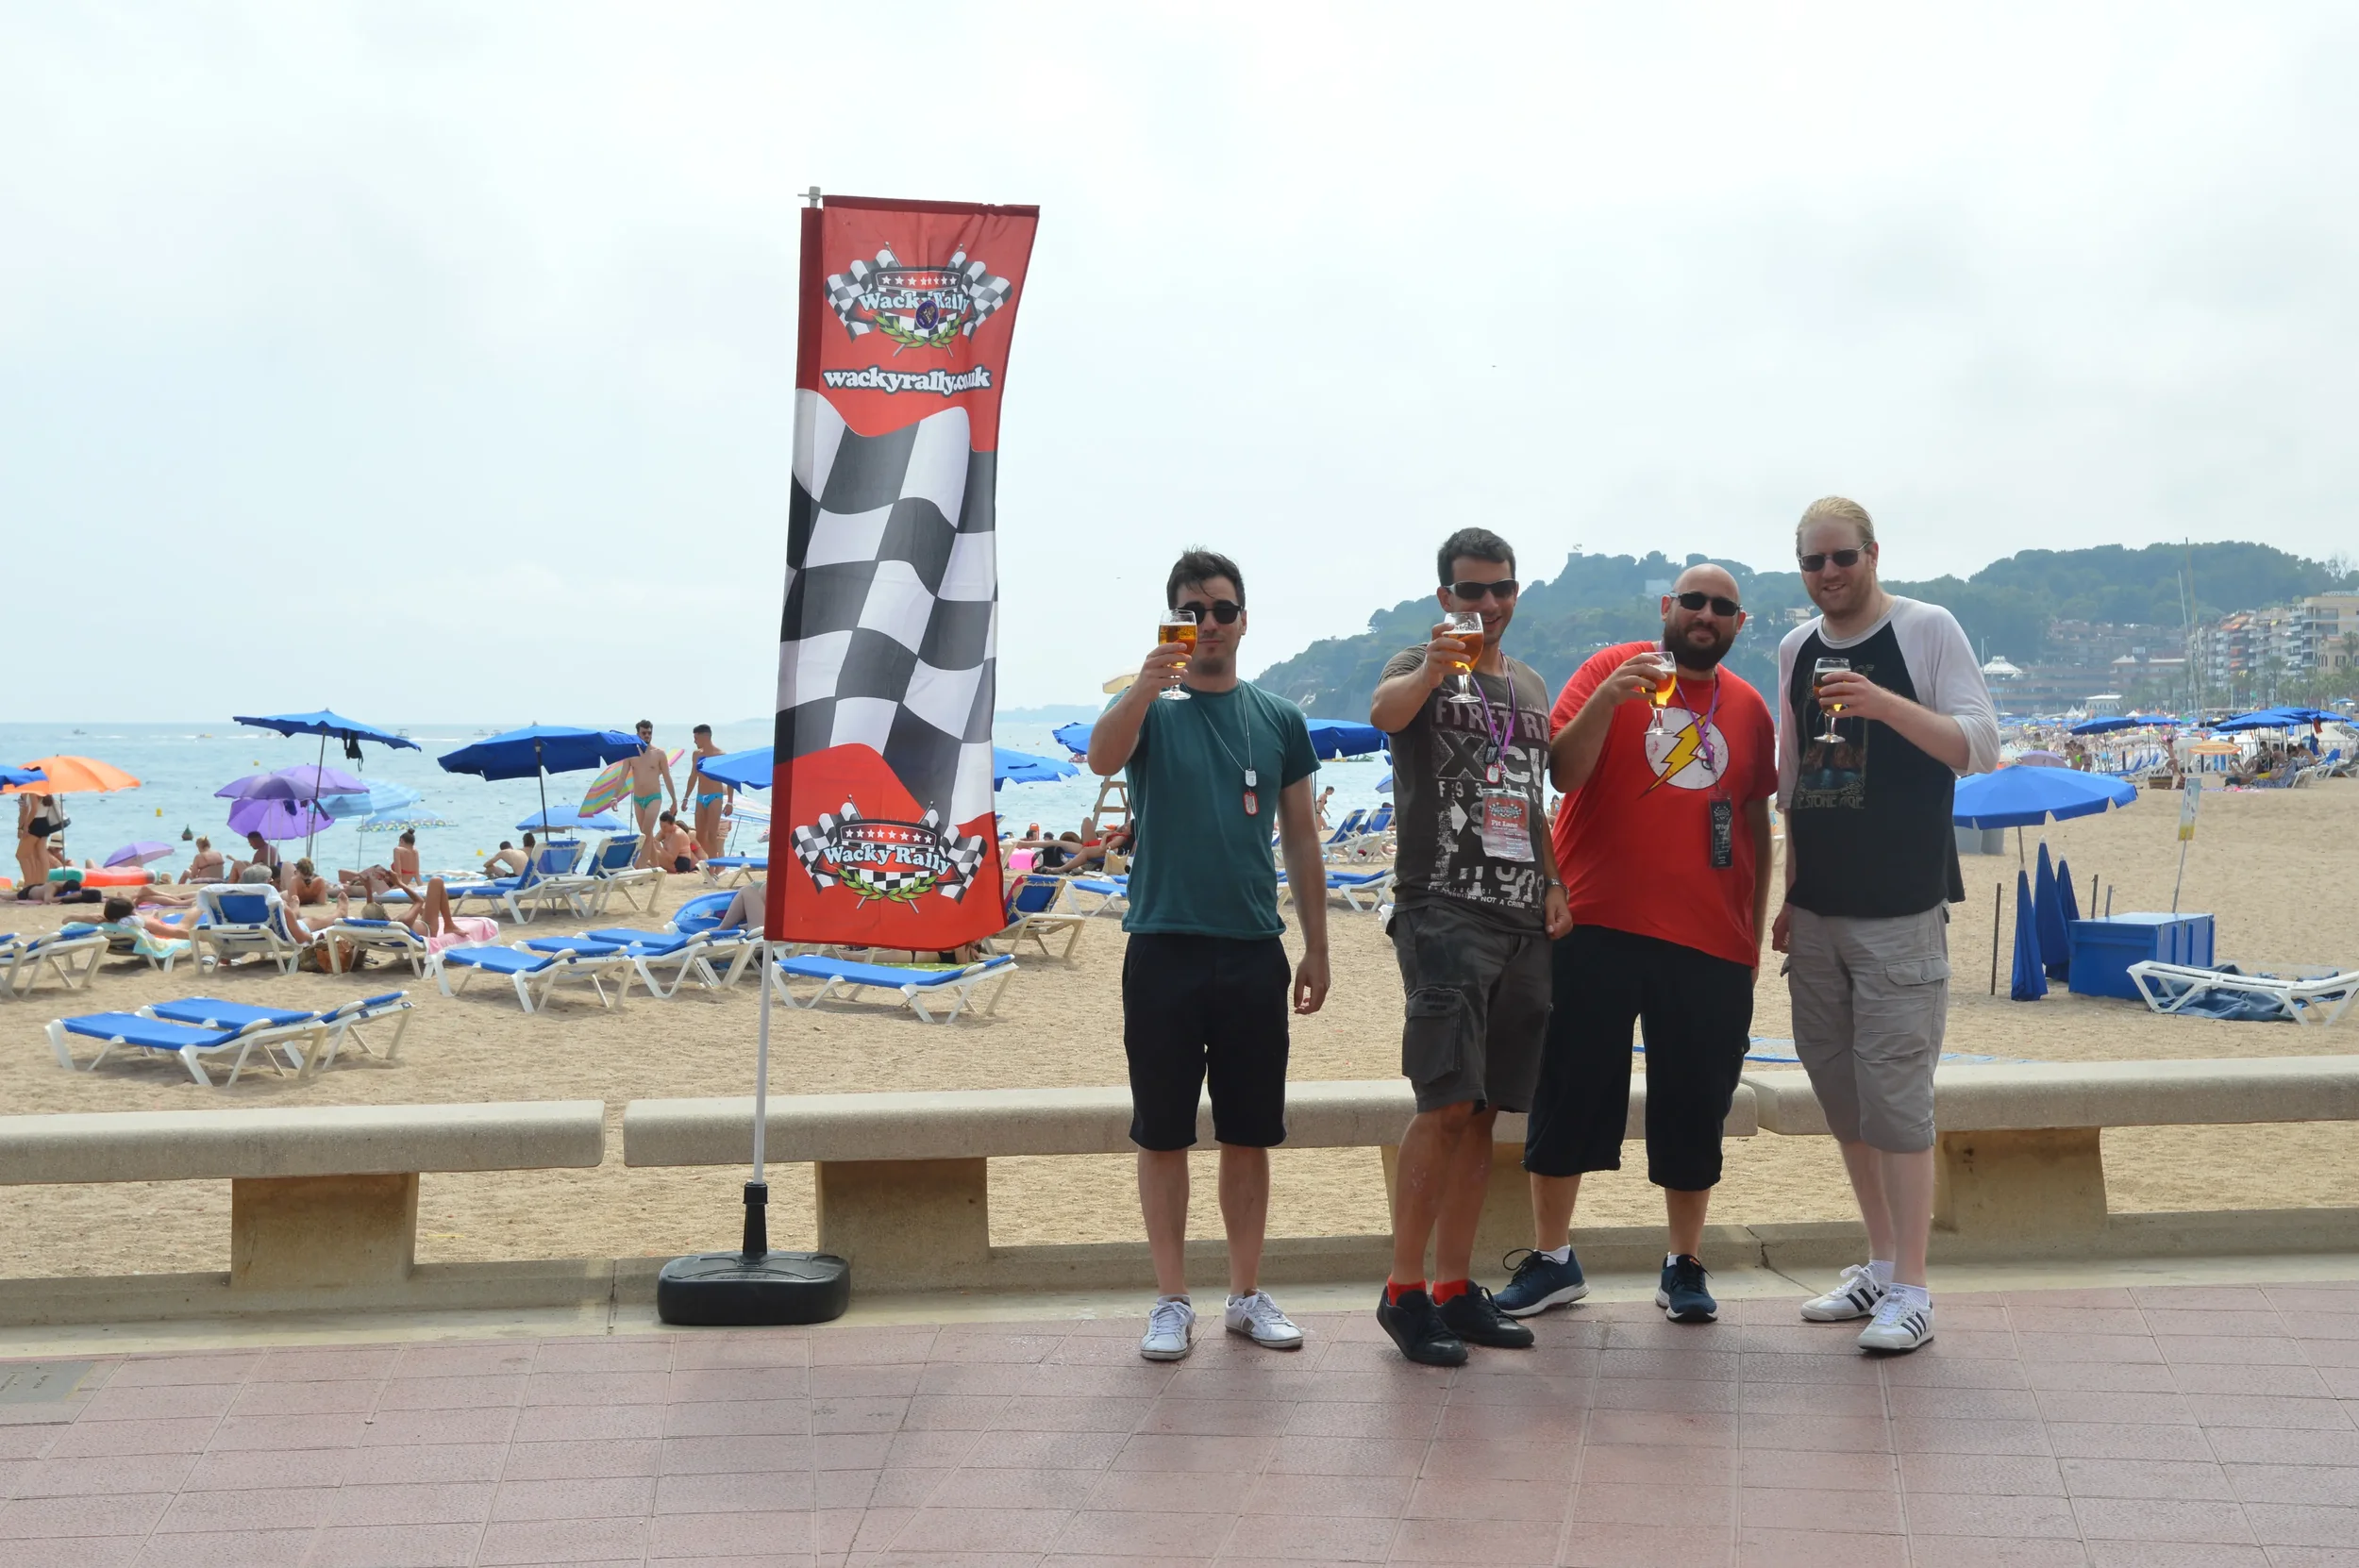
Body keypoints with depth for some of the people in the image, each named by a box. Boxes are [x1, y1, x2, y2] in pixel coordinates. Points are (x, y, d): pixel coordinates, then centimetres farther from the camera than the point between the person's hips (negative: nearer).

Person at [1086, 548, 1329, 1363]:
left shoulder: (1278, 719, 8)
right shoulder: (1150, 711, 0)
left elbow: (1301, 838, 12)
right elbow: (1101, 759, -22)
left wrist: (1316, 947, 9)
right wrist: (1146, 686, -39)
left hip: (1254, 952, 2)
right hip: (1165, 950, -2)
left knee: (1249, 1134, 9)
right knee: (1163, 1134, 3)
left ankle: (1247, 1295, 21)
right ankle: (1172, 1302, 14)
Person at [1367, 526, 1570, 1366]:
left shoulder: (1529, 686, 21)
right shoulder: (1422, 666, 1)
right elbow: (1384, 712, -24)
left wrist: (1554, 882, 13)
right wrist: (1433, 668, -43)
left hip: (1522, 921, 7)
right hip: (1443, 911, -6)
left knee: (1482, 1110, 8)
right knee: (1446, 1103, -13)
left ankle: (1455, 1288, 15)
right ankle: (1403, 1291, -4)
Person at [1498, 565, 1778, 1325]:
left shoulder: (1750, 709, 12)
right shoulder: (1613, 670, 1)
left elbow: (1755, 824, 17)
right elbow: (1562, 772, -8)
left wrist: (1754, 936, 15)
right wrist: (1607, 700, -24)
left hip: (1710, 945, 3)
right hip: (1596, 928, -2)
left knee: (1694, 1107, 7)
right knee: (1569, 1094, 4)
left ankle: (1685, 1265, 22)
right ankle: (1552, 1259, 17)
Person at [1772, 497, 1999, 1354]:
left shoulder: (1928, 629, -4)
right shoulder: (1795, 649, 11)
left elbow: (1981, 747, -12)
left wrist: (1885, 703, -27)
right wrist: (1785, 894, 14)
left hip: (1899, 907, -6)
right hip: (1816, 908, 6)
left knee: (1895, 1091, -7)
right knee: (1837, 1088, 11)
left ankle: (1910, 1292, 2)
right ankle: (1881, 1265, 24)